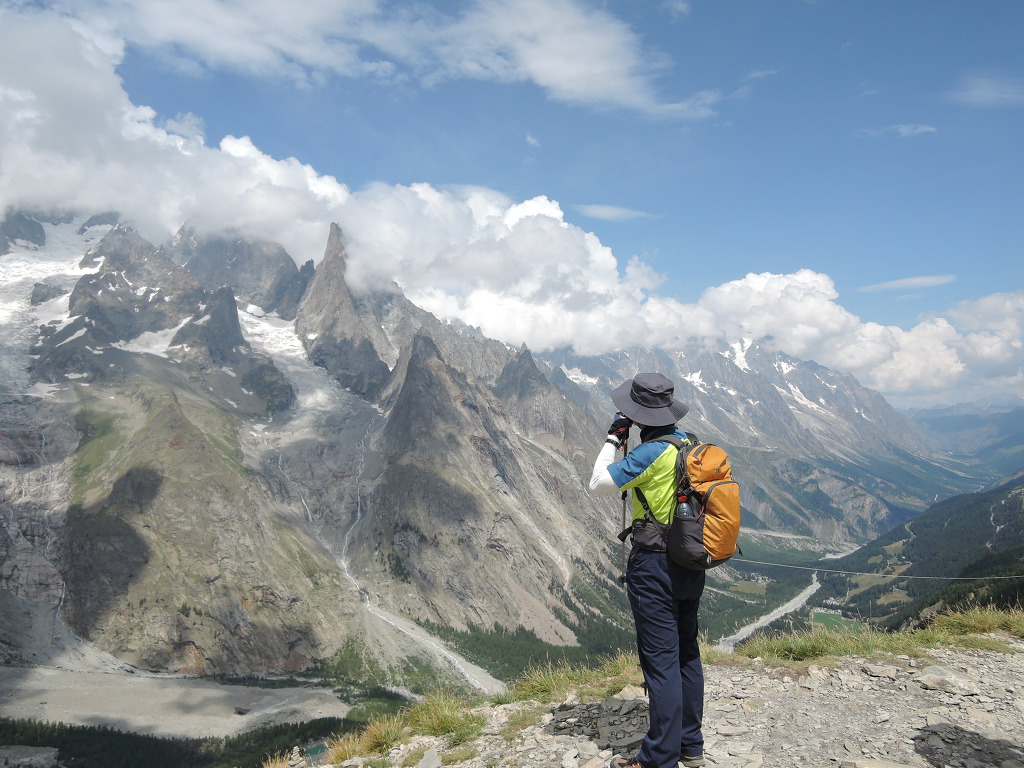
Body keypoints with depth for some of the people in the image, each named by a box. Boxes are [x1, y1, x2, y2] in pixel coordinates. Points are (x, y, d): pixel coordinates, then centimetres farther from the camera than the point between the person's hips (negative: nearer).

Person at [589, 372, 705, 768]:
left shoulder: (649, 453, -21)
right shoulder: (690, 443, 5)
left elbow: (599, 483, -11)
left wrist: (614, 438, -4)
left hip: (656, 567, -9)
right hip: (692, 564, 9)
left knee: (660, 661, -1)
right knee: (687, 653, 17)